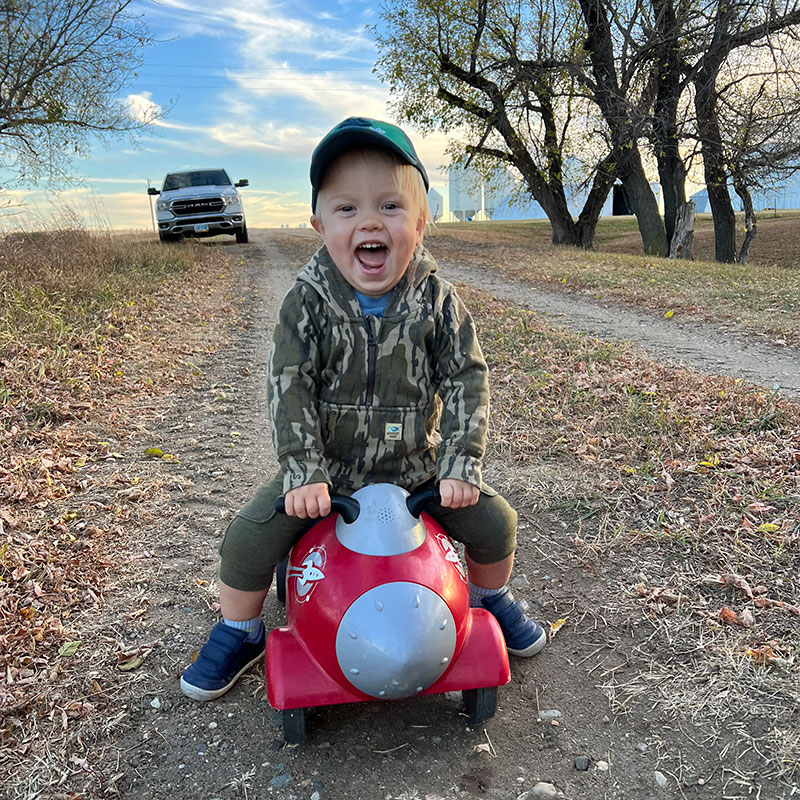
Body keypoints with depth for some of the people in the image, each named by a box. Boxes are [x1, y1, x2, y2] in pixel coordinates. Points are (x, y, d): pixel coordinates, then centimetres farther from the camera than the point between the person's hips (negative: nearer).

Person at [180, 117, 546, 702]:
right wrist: (303, 474, -23)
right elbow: (289, 389, -15)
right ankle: (239, 633, 20)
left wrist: (461, 465, -18)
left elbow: (467, 380, -10)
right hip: (326, 472, 0)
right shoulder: (307, 303, -13)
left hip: (416, 467, 1)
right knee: (249, 538, -12)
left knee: (495, 522, -4)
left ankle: (491, 598, 31)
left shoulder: (437, 300, -11)